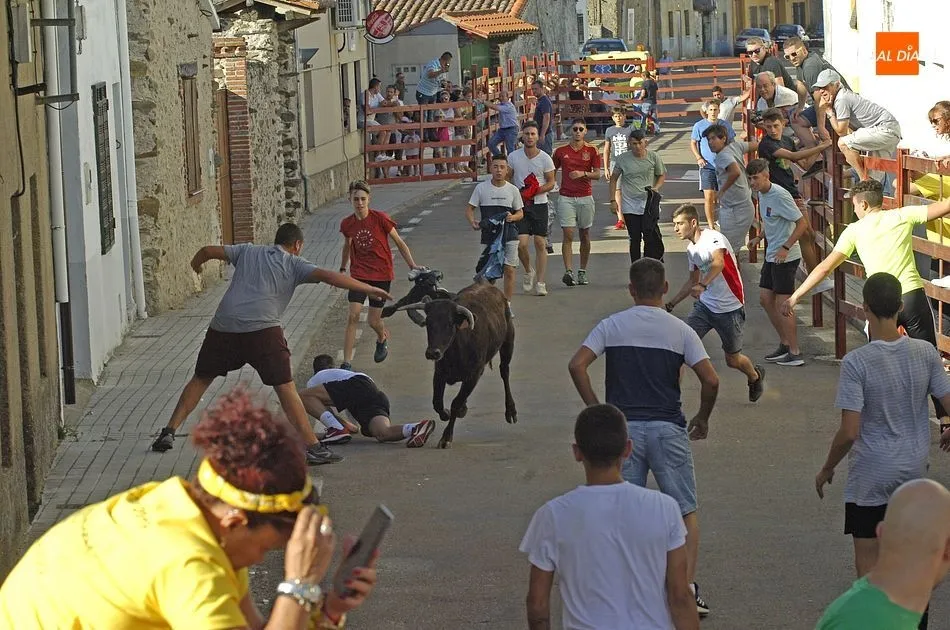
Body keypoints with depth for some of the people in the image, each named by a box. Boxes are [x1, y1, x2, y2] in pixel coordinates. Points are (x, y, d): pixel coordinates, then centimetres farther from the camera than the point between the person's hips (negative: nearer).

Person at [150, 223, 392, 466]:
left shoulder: (248, 251, 23)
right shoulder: (294, 264, 13)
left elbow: (208, 250, 21)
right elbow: (327, 276, 0)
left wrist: (195, 264, 43)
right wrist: (369, 289, 1)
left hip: (223, 325, 4)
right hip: (262, 328, -4)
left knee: (201, 379, 19)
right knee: (285, 388, -3)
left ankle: (169, 432, 16)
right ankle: (313, 448, -7)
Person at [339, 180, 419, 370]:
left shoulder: (380, 219, -13)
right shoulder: (347, 224, -2)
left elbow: (399, 242, -3)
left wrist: (412, 265, -6)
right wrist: (342, 269, 26)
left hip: (381, 275, -2)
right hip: (359, 274, 2)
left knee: (373, 321, 2)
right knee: (353, 316, -13)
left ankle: (382, 339, 40)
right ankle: (346, 363, -11)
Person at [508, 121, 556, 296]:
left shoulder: (545, 158, -3)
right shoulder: (513, 157, 1)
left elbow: (551, 183, 1)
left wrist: (534, 191, -15)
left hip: (539, 204, 0)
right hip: (519, 205, 0)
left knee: (540, 244, -1)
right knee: (521, 243, -11)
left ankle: (540, 283, 5)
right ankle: (529, 272, 17)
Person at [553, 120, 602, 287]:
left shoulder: (592, 151, 4)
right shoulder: (561, 151, 5)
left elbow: (597, 174, -1)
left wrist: (583, 174, -17)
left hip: (585, 197, 1)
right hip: (566, 198, -1)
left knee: (585, 236, 8)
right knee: (568, 235, -11)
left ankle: (582, 271, 18)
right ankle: (568, 272, -18)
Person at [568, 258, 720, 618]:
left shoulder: (611, 326, 2)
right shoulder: (680, 331, 0)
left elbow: (577, 365, -9)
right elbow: (711, 380, -7)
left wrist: (596, 410, 0)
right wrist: (702, 419, 9)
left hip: (622, 427, 1)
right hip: (667, 428, -1)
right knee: (686, 511, 11)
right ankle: (688, 588, 3)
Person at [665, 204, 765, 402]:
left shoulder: (714, 238, -18)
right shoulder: (691, 249, 8)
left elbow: (718, 262, -40)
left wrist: (703, 285, -57)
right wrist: (671, 303, 24)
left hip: (730, 309, -7)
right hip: (704, 305, 7)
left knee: (733, 360, 9)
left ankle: (756, 376, 42)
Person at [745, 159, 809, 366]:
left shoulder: (780, 196, -20)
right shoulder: (762, 194, 8)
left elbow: (802, 223, -21)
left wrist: (786, 247, -25)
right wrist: (760, 237, 15)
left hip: (786, 257, -10)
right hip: (772, 255, 10)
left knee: (782, 304, -6)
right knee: (765, 299, 13)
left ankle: (795, 353, 1)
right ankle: (785, 343, 25)